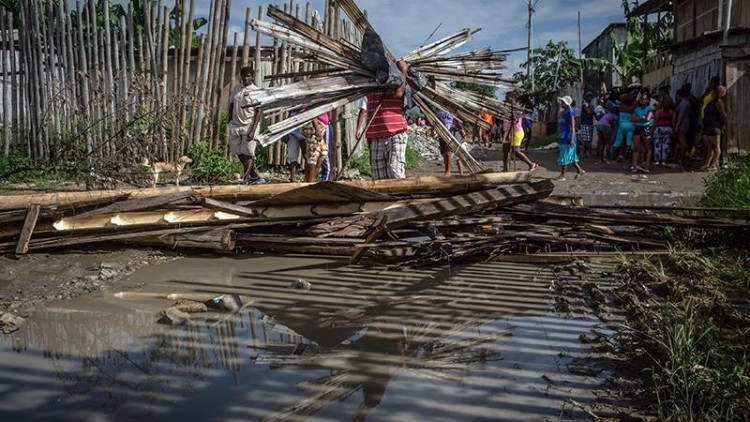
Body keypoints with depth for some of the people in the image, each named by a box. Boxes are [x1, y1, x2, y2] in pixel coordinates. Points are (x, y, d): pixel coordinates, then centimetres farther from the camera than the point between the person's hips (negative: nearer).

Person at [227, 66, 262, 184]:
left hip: (249, 126, -5)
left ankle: (245, 179, 2)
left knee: (247, 154, -3)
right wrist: (229, 124, 10)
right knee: (239, 153, 10)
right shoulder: (236, 88, 8)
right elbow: (231, 106, 15)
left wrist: (253, 131, -16)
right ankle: (254, 175, 24)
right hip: (235, 125, 5)